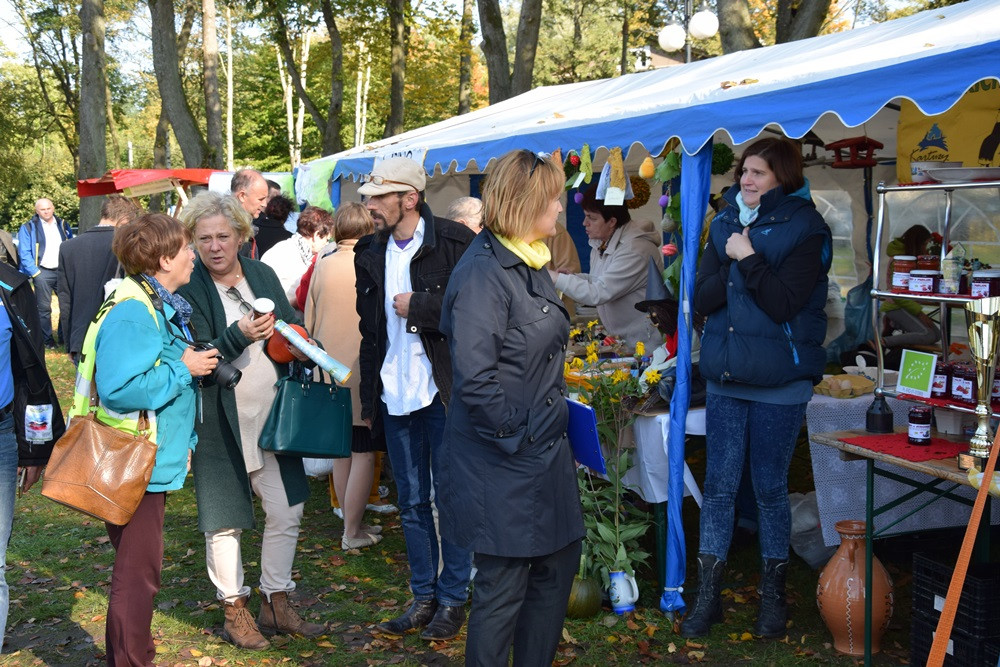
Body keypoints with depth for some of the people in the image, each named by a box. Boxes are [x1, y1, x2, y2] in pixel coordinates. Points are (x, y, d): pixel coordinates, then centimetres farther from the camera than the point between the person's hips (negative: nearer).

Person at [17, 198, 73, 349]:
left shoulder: (62, 225, 13)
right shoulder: (28, 228, 1)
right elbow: (24, 254, -3)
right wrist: (35, 272, -11)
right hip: (43, 273, -3)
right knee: (44, 308, -1)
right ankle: (47, 339, 7)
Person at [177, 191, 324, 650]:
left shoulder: (263, 275, 4)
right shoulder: (188, 290, -10)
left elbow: (294, 329, 15)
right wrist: (239, 336, -33)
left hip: (271, 415, 5)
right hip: (221, 420, -4)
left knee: (286, 511, 9)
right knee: (225, 520, 6)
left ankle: (275, 605, 26)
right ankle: (234, 610, 25)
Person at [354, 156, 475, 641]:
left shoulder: (454, 243, -10)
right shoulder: (370, 254, 9)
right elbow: (369, 331, 14)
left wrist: (419, 306, -16)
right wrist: (367, 398, 12)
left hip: (444, 393, -5)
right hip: (395, 396, 6)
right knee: (411, 501, 13)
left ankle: (453, 599, 18)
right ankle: (423, 597, 26)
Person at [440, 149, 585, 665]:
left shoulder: (530, 265, 11)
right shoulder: (483, 273, -19)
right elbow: (475, 379, -26)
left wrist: (553, 421, 16)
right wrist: (513, 437, -18)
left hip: (545, 450, 10)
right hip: (504, 464, -9)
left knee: (558, 566, 17)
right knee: (503, 586, 3)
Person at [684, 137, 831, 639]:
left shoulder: (805, 229, -7)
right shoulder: (726, 224, 8)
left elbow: (784, 304, -16)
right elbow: (700, 299, 2)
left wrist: (747, 259, -18)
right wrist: (734, 268, -13)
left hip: (779, 383, -4)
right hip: (725, 375, 4)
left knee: (770, 489, 7)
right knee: (718, 486, 7)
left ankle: (773, 595, 24)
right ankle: (708, 596, 16)